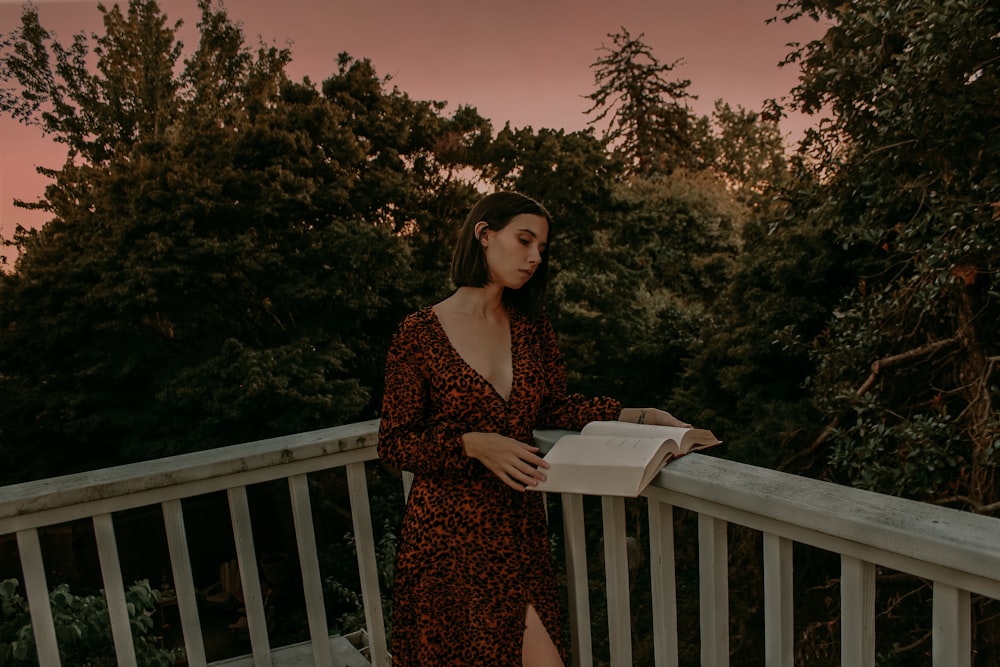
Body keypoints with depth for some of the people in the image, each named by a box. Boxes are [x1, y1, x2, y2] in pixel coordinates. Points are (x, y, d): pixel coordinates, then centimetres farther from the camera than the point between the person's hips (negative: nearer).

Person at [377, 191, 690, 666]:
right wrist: (475, 445, -22)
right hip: (446, 527, -4)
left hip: (518, 522, 4)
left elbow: (553, 408, 7)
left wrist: (639, 415, -3)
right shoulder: (419, 334, -9)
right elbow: (393, 442, -8)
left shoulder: (532, 327, 7)